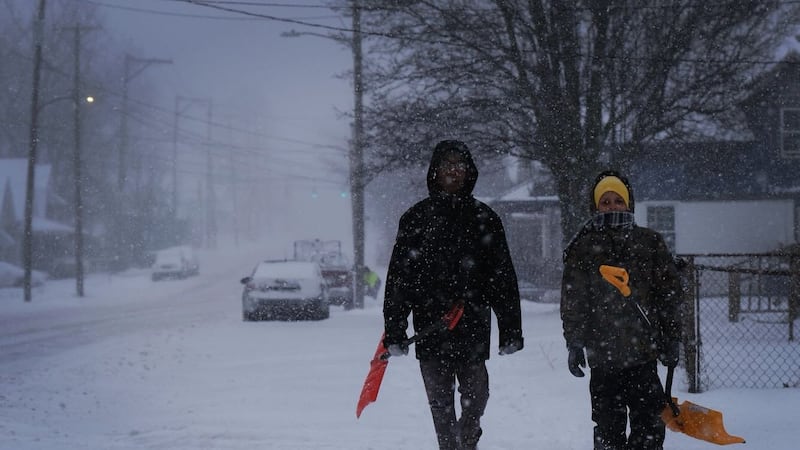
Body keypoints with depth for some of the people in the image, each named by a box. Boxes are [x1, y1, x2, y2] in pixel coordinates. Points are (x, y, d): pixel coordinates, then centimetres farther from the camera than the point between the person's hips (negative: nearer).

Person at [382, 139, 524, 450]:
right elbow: (399, 277, 4)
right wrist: (394, 331, -2)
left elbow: (504, 276, 7)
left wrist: (511, 330, 2)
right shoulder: (416, 218, 7)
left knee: (476, 395, 2)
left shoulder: (484, 218, 8)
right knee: (440, 402, 2)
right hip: (430, 325, 0)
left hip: (474, 323, 0)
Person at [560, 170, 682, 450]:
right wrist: (575, 344, -4)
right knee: (608, 425, 3)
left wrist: (670, 339, 5)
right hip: (602, 352, 0)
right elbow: (572, 301, 4)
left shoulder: (649, 242, 8)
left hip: (643, 350, 1)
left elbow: (669, 293, 9)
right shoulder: (582, 249, 6)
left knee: (649, 422, -2)